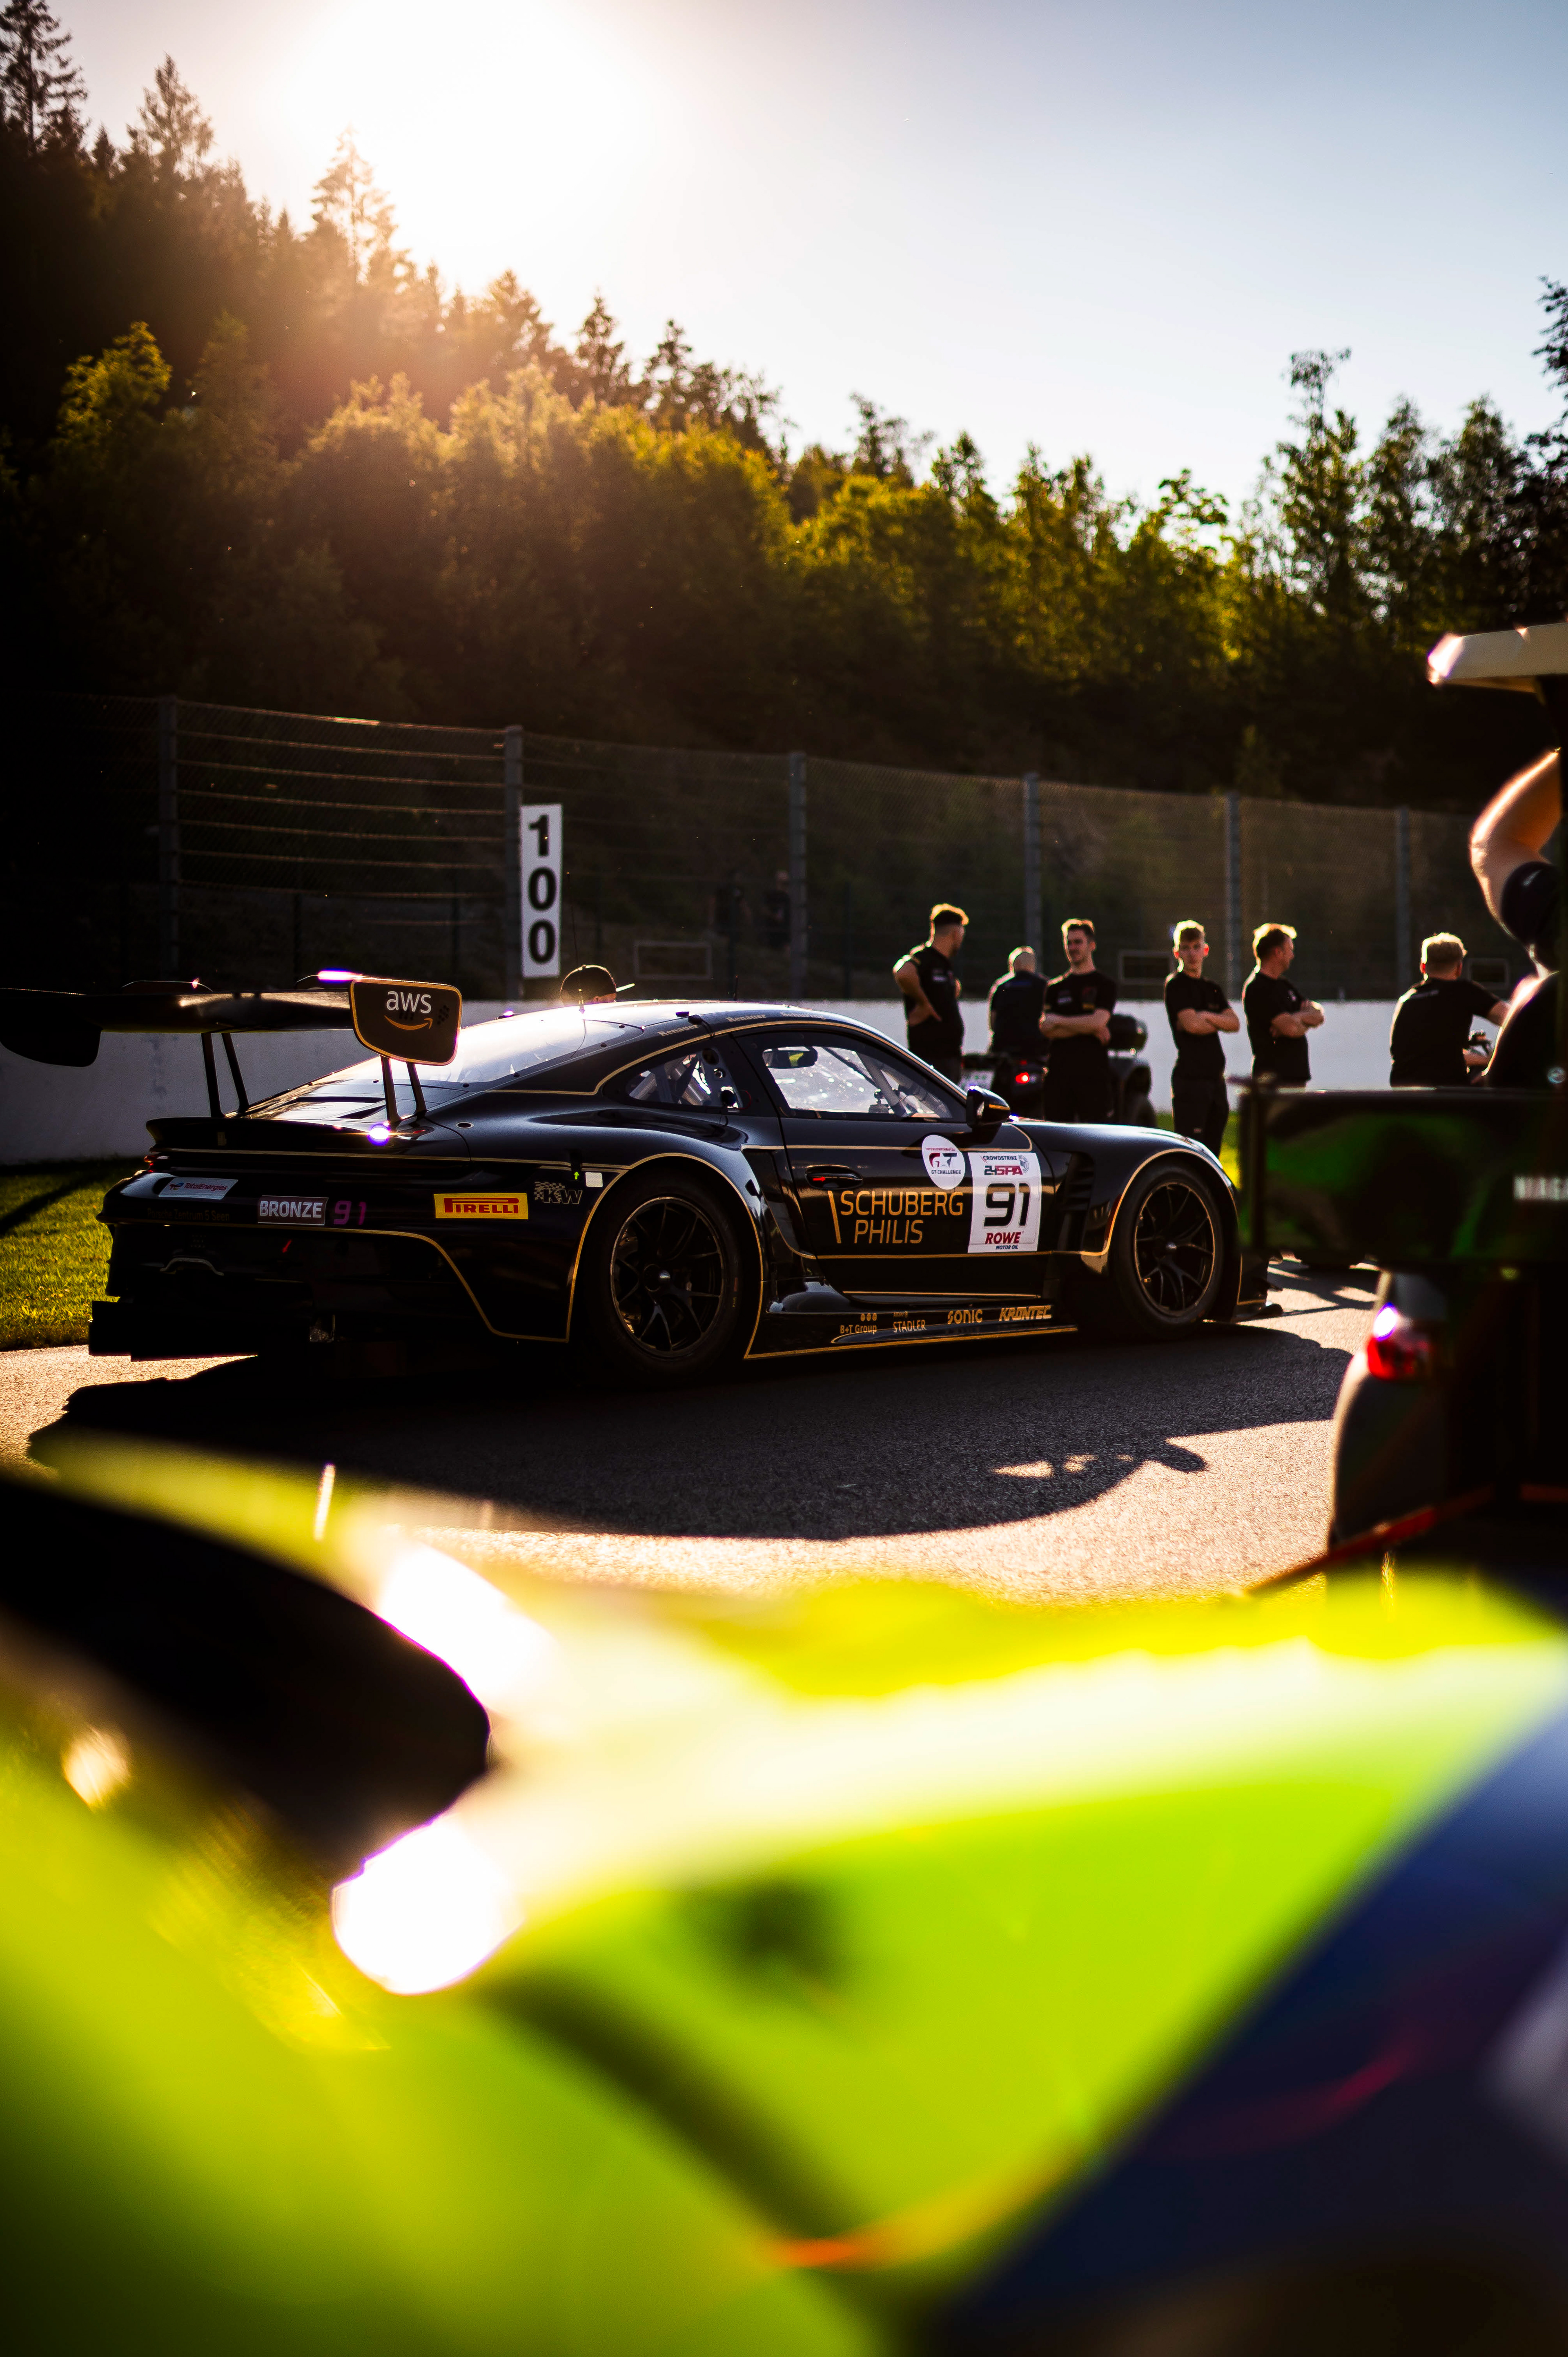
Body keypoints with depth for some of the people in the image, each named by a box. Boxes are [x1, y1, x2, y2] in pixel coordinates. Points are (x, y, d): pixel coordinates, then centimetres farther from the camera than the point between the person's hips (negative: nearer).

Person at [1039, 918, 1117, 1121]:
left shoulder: (1104, 984, 6)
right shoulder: (1055, 987, 17)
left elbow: (1099, 1021, -9)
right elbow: (1046, 1028, 4)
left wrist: (1058, 1021, -1)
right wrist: (1089, 1028, -7)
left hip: (1093, 1074, -3)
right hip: (1058, 1073, 3)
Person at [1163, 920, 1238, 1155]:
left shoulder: (1213, 988, 18)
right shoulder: (1175, 984, -3)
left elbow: (1235, 1023, 5)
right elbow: (1192, 1024, -15)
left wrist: (1207, 1017, -10)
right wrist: (1219, 1023, 2)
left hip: (1216, 1077, 7)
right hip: (1190, 1079, -7)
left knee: (1212, 1150, 9)